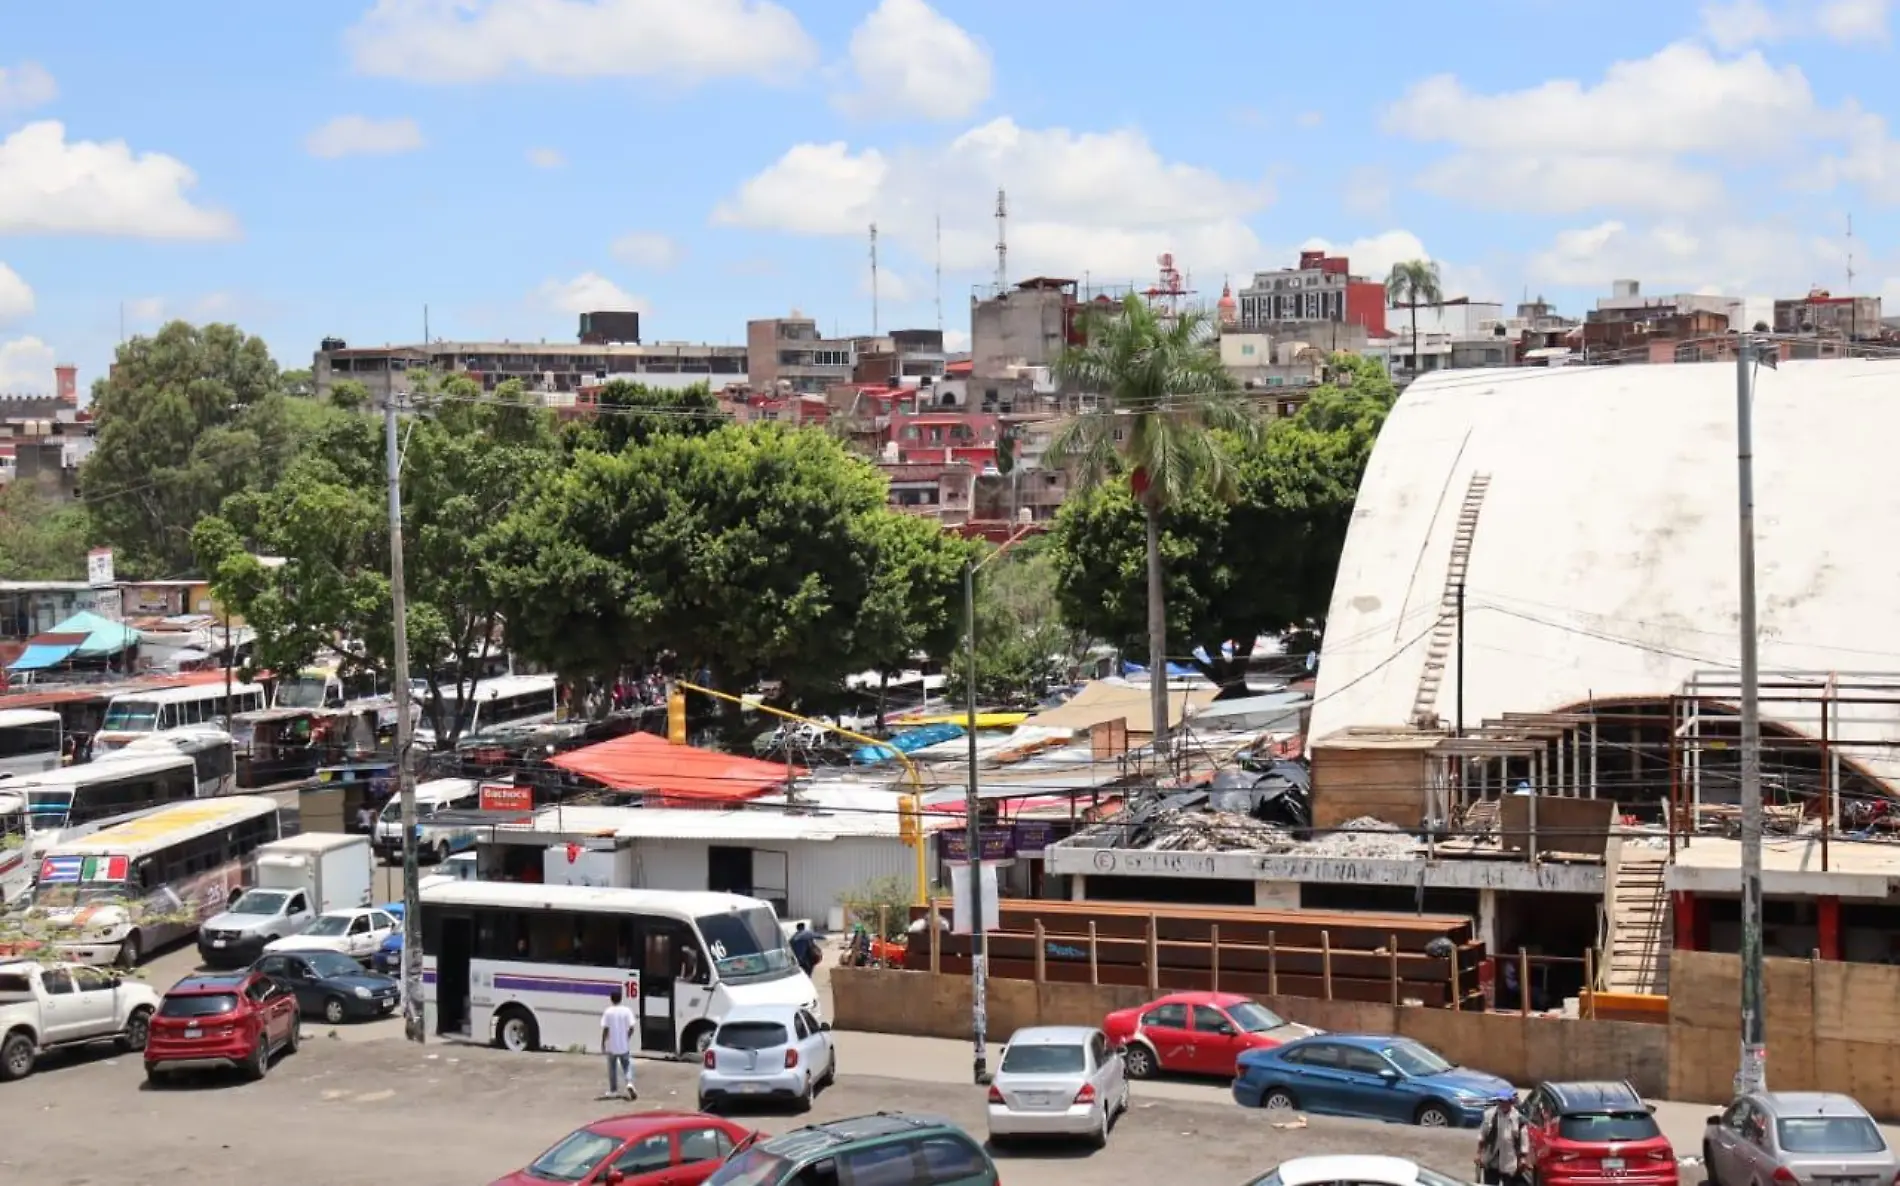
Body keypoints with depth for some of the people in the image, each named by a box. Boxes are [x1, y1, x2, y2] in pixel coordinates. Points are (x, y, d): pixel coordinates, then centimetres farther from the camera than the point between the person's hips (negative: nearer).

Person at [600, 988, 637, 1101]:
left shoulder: (608, 1012, -10)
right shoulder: (626, 1011, -6)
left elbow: (605, 1029, -11)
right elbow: (631, 1028, -8)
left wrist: (603, 1044, -2)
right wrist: (627, 1038, 9)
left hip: (611, 1046, -1)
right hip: (624, 1045, 1)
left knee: (612, 1068, 13)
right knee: (627, 1065, 14)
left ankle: (613, 1091, 18)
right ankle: (629, 1083, -11)